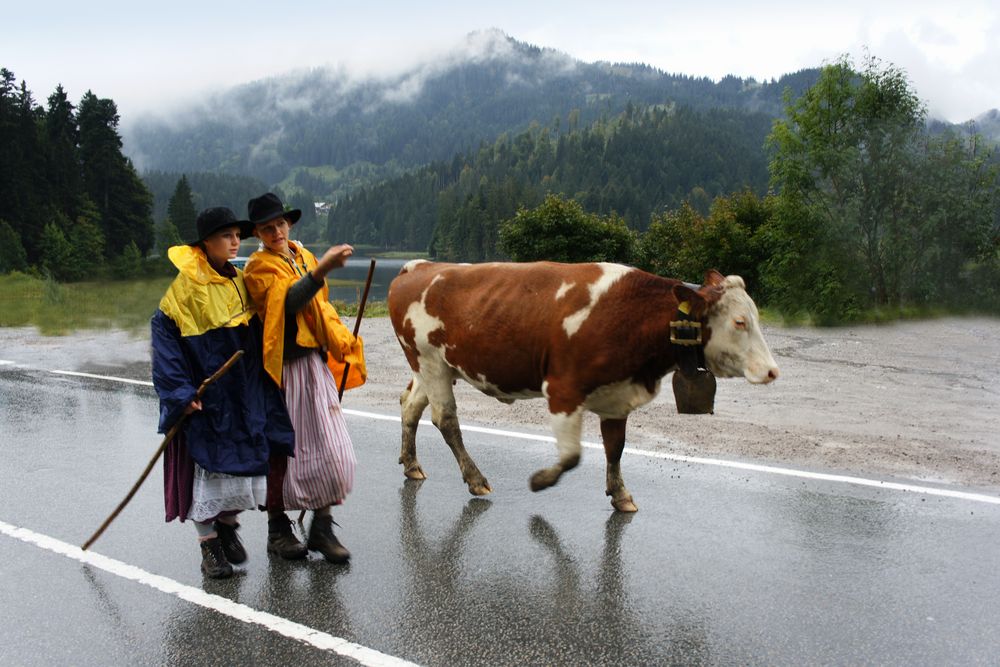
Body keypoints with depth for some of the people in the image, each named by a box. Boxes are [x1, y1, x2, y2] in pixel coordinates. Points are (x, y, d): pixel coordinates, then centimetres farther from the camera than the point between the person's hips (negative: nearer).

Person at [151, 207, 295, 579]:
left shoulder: (240, 282, 8)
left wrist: (262, 390, 9)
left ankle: (227, 526, 31)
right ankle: (209, 546, 14)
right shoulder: (187, 285, -11)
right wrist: (181, 392, -19)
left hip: (244, 393, 6)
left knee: (245, 462, 10)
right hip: (206, 397, -6)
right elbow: (164, 332, -14)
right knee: (210, 466, 0)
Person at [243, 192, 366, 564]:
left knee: (330, 446, 1)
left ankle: (322, 528, 11)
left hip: (315, 364, 6)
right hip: (282, 369, -6)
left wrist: (340, 342, 19)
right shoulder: (259, 267, -6)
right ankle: (278, 530, 17)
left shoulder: (304, 257, 15)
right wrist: (322, 269, -36)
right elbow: (289, 300, -24)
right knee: (282, 449, 2)